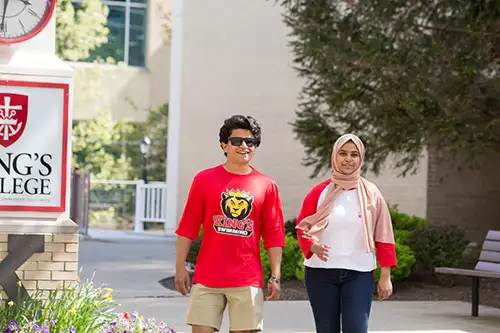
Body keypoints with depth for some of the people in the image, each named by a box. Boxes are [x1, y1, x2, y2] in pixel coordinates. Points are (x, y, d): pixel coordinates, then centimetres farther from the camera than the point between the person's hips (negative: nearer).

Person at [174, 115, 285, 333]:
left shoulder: (266, 186, 5)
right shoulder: (205, 179, 4)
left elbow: (274, 235, 6)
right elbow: (187, 227, 5)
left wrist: (275, 276, 2)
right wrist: (180, 267, -1)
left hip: (248, 279, 1)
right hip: (207, 277, 0)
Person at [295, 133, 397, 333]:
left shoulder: (371, 195, 3)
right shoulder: (319, 192, 3)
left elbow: (383, 236, 4)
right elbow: (302, 228, 5)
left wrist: (385, 276, 1)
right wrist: (314, 247, -17)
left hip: (359, 274, -1)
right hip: (321, 273, 1)